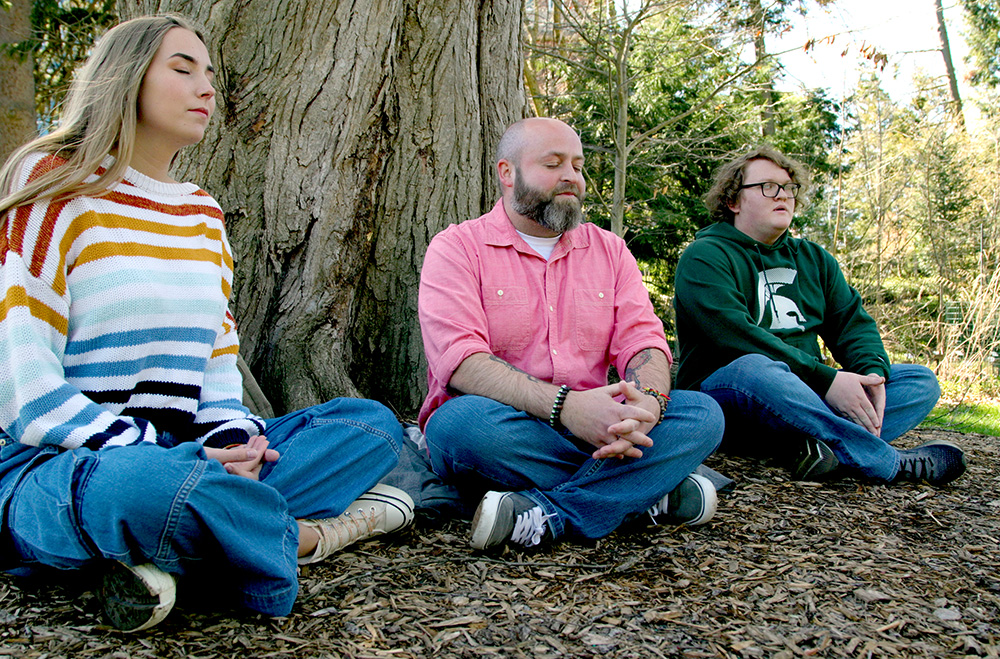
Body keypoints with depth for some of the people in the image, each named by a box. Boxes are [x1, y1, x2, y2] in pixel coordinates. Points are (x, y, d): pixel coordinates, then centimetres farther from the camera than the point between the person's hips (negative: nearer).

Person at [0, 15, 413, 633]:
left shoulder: (205, 213, 17)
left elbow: (219, 357, 13)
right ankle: (308, 534, -12)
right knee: (157, 480, -42)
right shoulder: (55, 185, -4)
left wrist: (234, 435, -9)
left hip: (186, 454, 7)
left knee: (373, 423, -3)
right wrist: (151, 447, -22)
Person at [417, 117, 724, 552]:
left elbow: (642, 340, 4)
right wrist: (564, 405, -30)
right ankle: (651, 488, -22)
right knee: (463, 422, -37)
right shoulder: (458, 247, 0)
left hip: (592, 429, 4)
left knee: (702, 414, -17)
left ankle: (548, 516, -29)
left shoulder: (609, 250, 15)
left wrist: (648, 402, -22)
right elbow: (460, 361, -16)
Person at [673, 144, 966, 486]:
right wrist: (825, 379, -24)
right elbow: (735, 336, -18)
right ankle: (892, 462, -28)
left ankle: (822, 445, -36)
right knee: (752, 368, -39)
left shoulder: (814, 259, 21)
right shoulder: (705, 257, -3)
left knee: (921, 380, -6)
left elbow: (853, 322, 11)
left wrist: (873, 371, -13)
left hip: (804, 398, 7)